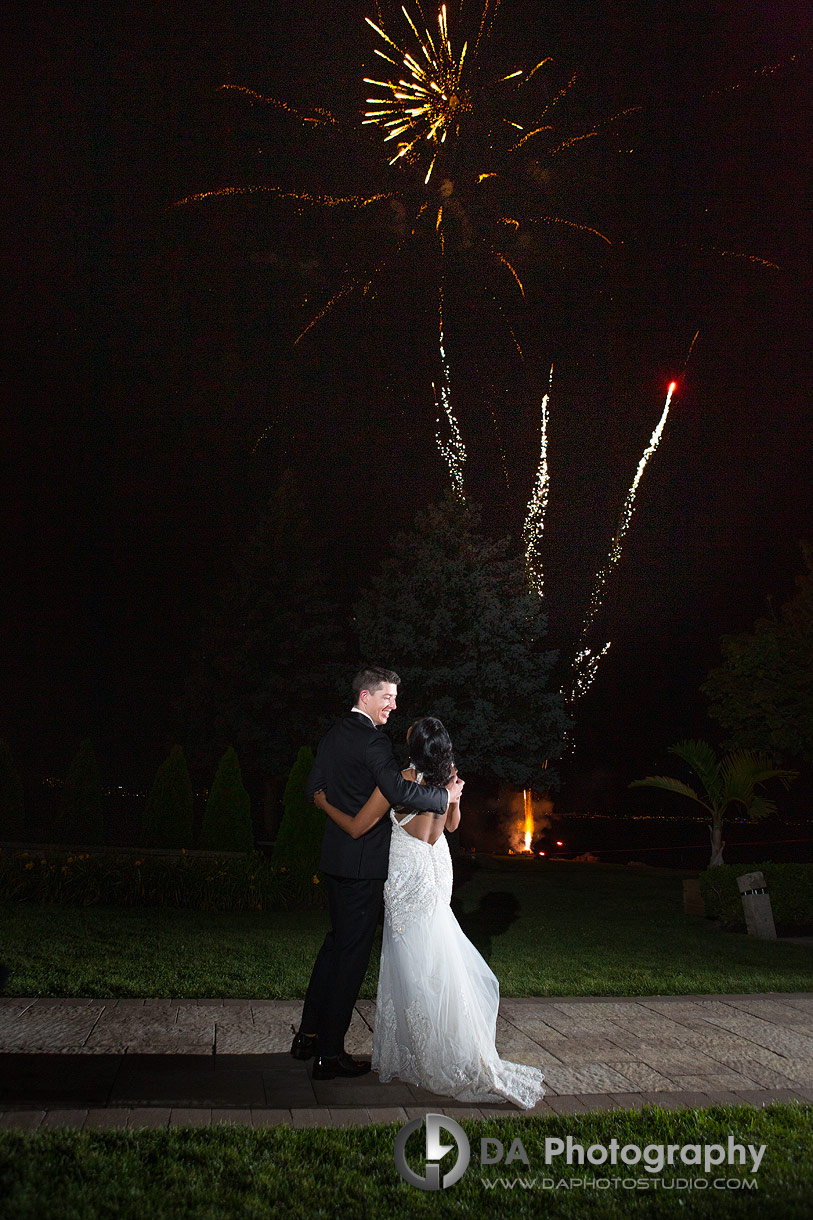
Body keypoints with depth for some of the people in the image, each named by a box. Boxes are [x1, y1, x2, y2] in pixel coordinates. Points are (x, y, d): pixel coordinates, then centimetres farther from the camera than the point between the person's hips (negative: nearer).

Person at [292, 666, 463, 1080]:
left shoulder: (332, 736, 11)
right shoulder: (372, 740, -18)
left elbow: (314, 789, 18)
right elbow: (398, 789, -31)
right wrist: (445, 793, -18)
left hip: (335, 854, 9)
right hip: (364, 860, -9)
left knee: (337, 940, 20)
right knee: (353, 952, -1)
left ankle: (307, 1034, 27)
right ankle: (330, 1053, 6)